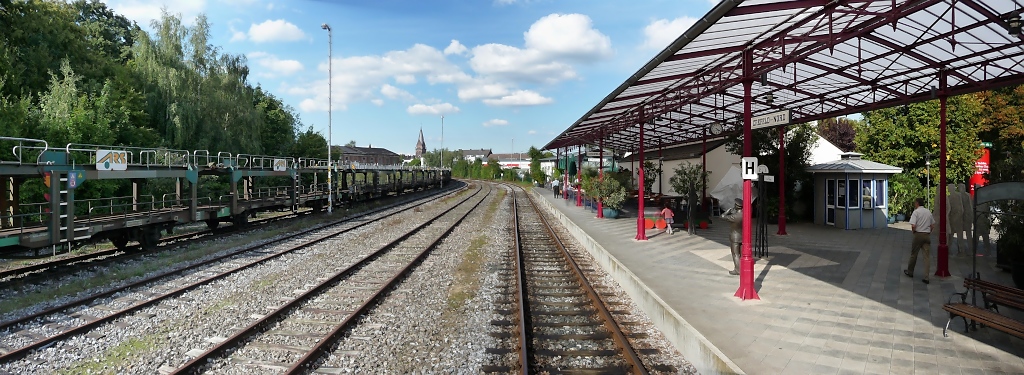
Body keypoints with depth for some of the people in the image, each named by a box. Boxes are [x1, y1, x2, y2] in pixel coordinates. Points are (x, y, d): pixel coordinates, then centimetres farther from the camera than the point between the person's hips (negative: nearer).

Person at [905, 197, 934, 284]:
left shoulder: (916, 212, -9)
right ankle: (926, 277, -3)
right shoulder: (929, 212, 10)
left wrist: (913, 231, -1)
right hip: (927, 235, 4)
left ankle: (910, 272, 25)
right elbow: (933, 224, 15)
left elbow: (913, 225, -19)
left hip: (918, 234, -4)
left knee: (914, 254, 11)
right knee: (927, 256, 1)